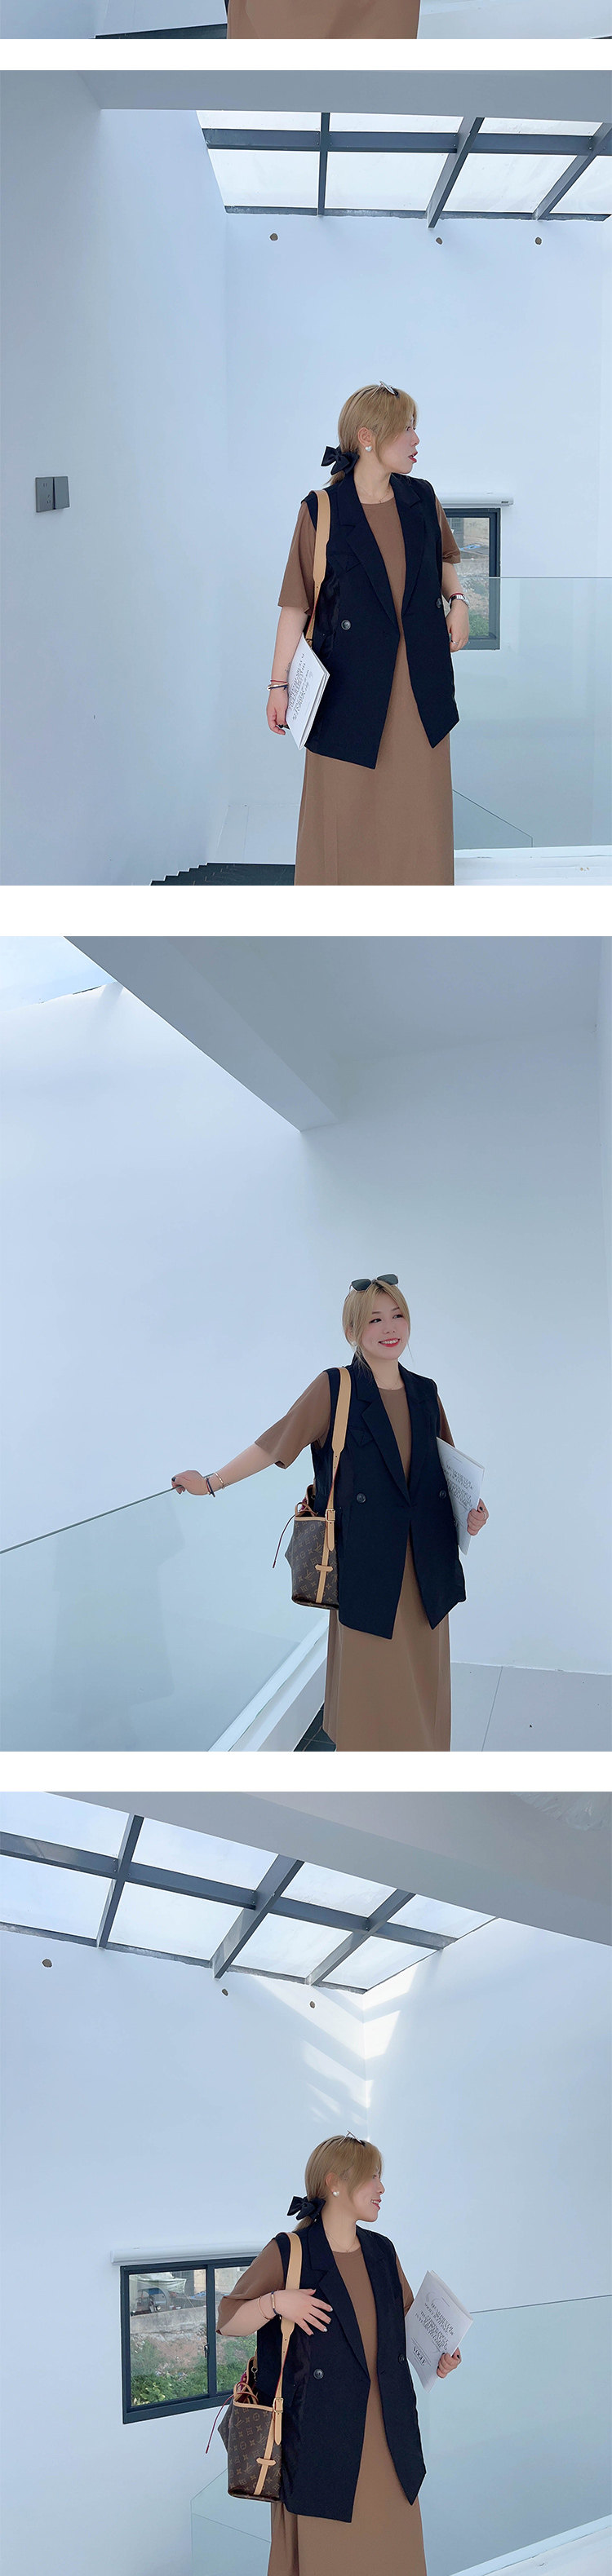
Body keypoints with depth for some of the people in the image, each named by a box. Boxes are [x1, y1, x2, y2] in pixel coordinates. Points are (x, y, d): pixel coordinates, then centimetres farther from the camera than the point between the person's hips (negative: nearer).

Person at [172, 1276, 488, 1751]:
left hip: (425, 1570, 4)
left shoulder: (425, 1393, 8)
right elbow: (275, 1444, 0)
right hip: (367, 1566, -4)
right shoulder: (334, 1389, -5)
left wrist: (473, 1511, 0)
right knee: (369, 1680, 1)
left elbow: (450, 1471, 17)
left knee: (420, 1683, 9)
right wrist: (211, 1483, 2)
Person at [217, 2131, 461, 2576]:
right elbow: (227, 2320, -6)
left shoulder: (382, 2252, 8)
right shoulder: (288, 2253, -8)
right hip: (321, 2434, -5)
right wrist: (277, 2301, -22)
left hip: (386, 2431, 5)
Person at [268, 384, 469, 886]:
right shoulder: (323, 511, -9)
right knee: (344, 797, 4)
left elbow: (445, 558, 23)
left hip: (420, 674, 4)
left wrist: (458, 600, 2)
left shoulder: (422, 499, 3)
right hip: (352, 679, -4)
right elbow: (296, 603, -7)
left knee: (417, 795, 9)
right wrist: (279, 684, -9)